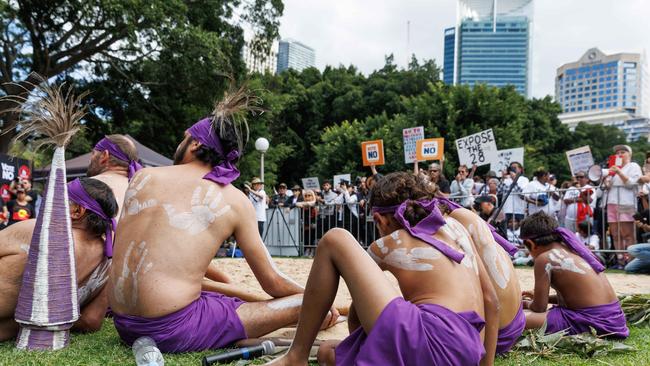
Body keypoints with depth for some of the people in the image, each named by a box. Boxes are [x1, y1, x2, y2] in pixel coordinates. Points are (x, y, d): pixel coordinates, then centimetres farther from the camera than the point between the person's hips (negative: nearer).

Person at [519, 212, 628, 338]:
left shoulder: (544, 258, -8)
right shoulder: (571, 249, 14)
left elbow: (539, 308, -3)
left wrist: (528, 304, 19)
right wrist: (541, 297, 32)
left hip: (591, 322, -9)